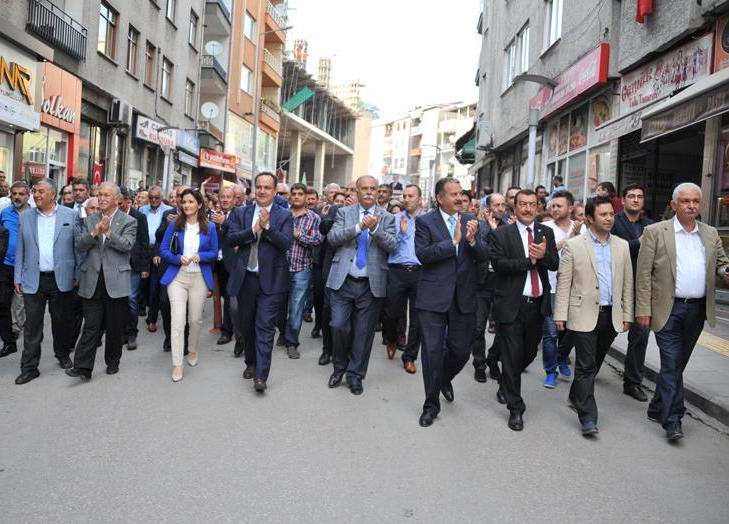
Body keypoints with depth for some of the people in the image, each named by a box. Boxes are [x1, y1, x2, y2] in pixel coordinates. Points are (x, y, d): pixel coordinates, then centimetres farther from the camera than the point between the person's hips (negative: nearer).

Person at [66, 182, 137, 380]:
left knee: (115, 327, 9)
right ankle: (83, 367, 2)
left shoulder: (128, 221, 2)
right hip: (92, 282, 2)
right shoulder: (89, 220, 11)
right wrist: (94, 232, -16)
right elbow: (79, 245, 1)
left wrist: (108, 232, -24)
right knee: (91, 326, 1)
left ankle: (112, 362, 24)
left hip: (116, 281, -2)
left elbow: (127, 245, -12)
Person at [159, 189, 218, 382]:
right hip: (177, 276, -1)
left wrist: (199, 256, -15)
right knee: (177, 320, -8)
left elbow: (214, 253, 5)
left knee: (195, 319, 11)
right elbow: (163, 249, 1)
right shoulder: (174, 225, 0)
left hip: (200, 278, 1)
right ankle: (177, 364, -3)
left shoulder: (209, 227, 1)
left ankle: (193, 350, 37)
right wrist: (179, 259, -17)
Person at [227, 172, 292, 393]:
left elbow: (286, 243, -11)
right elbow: (231, 238, -5)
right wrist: (254, 229, -17)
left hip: (270, 280, -3)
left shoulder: (284, 215, 0)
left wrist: (267, 226, -23)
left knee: (265, 327, -6)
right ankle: (251, 363, 34)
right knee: (247, 325, 15)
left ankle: (261, 375, -4)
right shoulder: (240, 213, 7)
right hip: (245, 278, 3)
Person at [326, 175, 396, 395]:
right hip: (343, 281, 0)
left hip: (371, 284, 0)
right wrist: (358, 227, -17)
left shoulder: (387, 218, 6)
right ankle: (339, 367, 24)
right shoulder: (344, 212, 7)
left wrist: (375, 228, -22)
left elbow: (392, 245, -6)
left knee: (364, 332, 6)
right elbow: (332, 238, -6)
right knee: (339, 326, -2)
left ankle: (355, 375, 22)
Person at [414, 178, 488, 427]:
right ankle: (431, 404, 19)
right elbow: (422, 254, -15)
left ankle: (445, 378, 44)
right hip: (433, 297, -3)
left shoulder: (470, 220, 7)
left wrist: (472, 239, -18)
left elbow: (484, 255, 1)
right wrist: (453, 241, -17)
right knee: (432, 351, 2)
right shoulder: (425, 221, -3)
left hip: (463, 297, 3)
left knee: (461, 350, 11)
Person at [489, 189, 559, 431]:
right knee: (512, 356, 0)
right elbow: (498, 264, -15)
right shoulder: (501, 234, -3)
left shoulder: (546, 233, 8)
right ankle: (515, 408, 14)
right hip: (511, 305, -4)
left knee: (529, 353, 16)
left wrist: (543, 255, -21)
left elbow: (555, 264, 0)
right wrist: (529, 260, -20)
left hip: (538, 304, 4)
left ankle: (507, 384, 44)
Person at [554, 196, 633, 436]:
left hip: (611, 316, 4)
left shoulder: (622, 246, 9)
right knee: (586, 366, -4)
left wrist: (627, 315, 9)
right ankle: (588, 417, 1)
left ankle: (576, 396, 36)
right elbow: (563, 282, -4)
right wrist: (560, 314, -8)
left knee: (594, 363, 15)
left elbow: (627, 283, 12)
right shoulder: (574, 245, -3)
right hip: (584, 314, -4)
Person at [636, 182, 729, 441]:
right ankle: (672, 419, 3)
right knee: (671, 364, -5)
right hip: (668, 309, -5)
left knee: (678, 364, 14)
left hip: (697, 310, 5)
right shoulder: (655, 232, -4)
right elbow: (643, 274, -6)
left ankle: (657, 409, 29)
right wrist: (643, 310, -11)